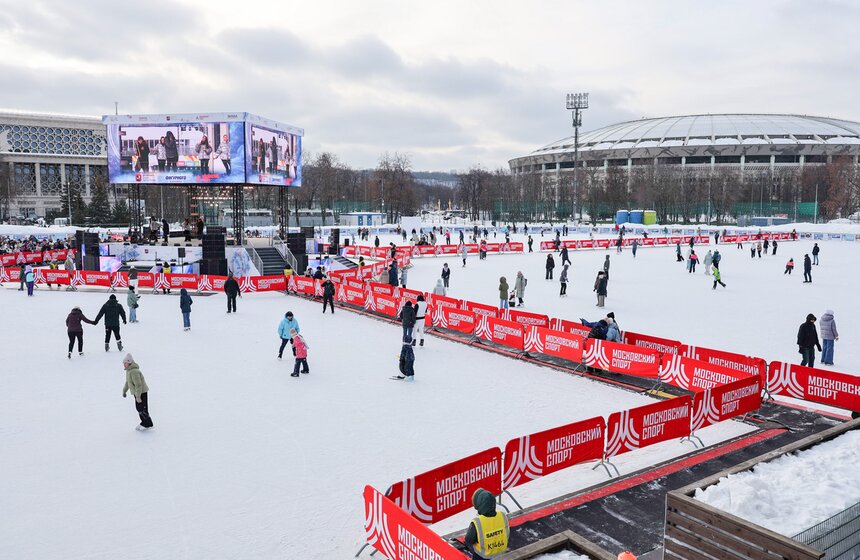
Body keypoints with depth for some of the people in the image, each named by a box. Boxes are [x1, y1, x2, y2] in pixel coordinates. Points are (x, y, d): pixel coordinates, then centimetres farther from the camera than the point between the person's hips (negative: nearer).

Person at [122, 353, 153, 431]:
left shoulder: (134, 371, -25)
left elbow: (138, 385, -27)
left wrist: (138, 396, -26)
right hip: (137, 393, 10)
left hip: (142, 393, -10)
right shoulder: (128, 371, 9)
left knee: (142, 409, -4)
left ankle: (148, 424, 7)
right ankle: (144, 423, 28)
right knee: (138, 408, 17)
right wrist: (124, 391, 28)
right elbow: (127, 382, 25)